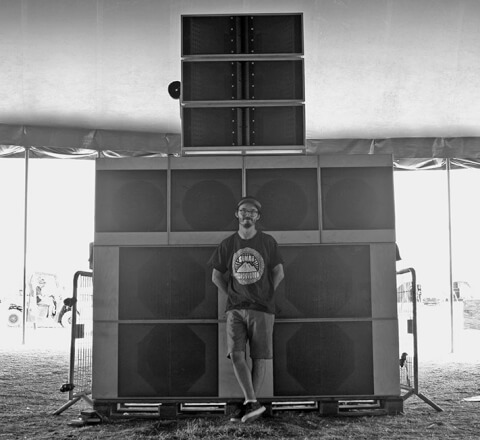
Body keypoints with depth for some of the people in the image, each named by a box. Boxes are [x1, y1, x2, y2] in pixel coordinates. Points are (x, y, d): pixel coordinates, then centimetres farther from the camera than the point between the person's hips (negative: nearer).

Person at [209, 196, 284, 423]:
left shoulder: (268, 242, 4)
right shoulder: (227, 244, 7)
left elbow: (278, 273, 8)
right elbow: (216, 276, 14)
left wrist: (266, 296, 3)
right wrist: (231, 296, 5)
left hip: (262, 309, -1)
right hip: (235, 309, 1)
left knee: (259, 357, -1)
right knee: (236, 354, -14)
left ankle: (248, 404, 10)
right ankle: (252, 403, -15)